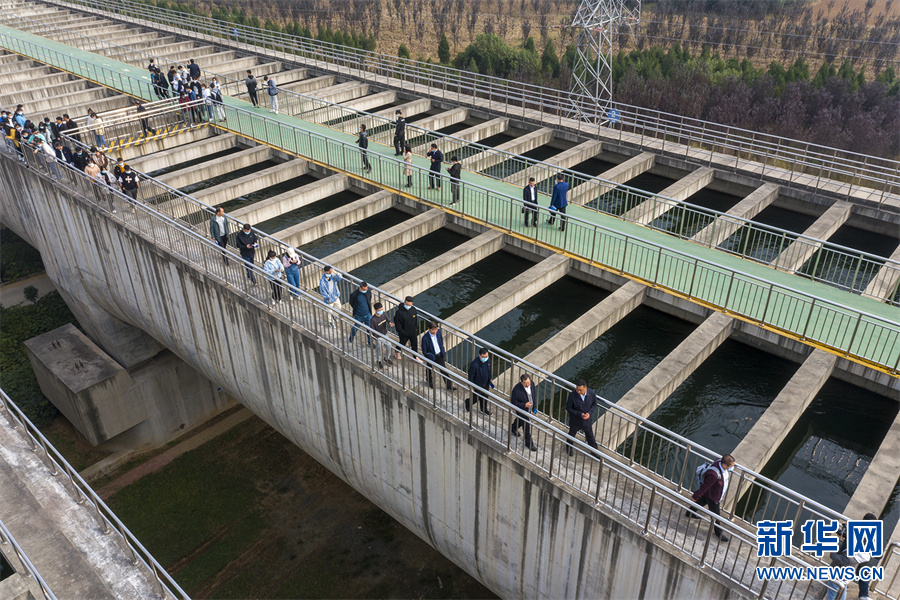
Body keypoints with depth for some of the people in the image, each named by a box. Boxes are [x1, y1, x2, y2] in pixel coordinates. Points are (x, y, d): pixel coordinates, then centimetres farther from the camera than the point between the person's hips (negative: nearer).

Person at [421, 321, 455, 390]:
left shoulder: (438, 332, -14)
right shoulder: (425, 338, -29)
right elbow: (424, 351, -20)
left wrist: (443, 351, 9)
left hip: (440, 355, 4)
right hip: (431, 357, -4)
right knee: (430, 370, 22)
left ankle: (449, 385, 25)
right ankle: (430, 381, 51)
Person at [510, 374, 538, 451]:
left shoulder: (532, 384, -18)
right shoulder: (517, 390, -36)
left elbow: (534, 394, 2)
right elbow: (513, 402, -26)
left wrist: (534, 406, 6)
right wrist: (525, 405, -35)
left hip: (529, 409, 6)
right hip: (522, 411, -6)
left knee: (520, 419, 31)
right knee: (527, 426, 8)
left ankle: (513, 429, 61)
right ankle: (529, 443, 30)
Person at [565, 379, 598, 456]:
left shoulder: (591, 393, -22)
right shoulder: (572, 395, -30)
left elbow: (594, 404, -3)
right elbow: (568, 408, -18)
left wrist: (589, 412, -19)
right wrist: (580, 414, -27)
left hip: (587, 420, 1)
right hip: (575, 420, -1)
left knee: (590, 436, 22)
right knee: (572, 434, 25)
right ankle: (569, 447, 55)